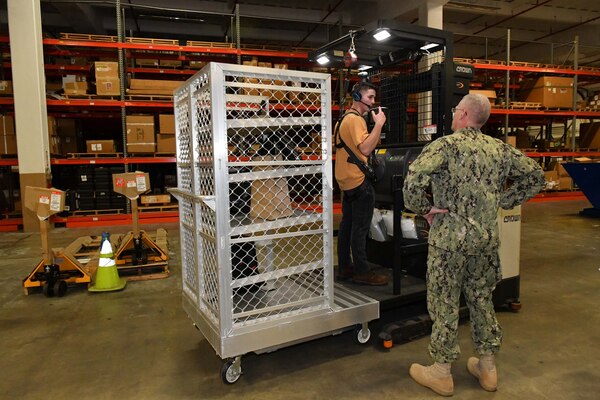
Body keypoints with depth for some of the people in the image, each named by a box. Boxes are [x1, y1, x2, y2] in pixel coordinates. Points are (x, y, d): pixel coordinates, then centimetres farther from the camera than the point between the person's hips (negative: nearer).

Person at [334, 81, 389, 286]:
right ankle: (362, 271, 4)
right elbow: (365, 148, -26)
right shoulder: (355, 119, -16)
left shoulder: (344, 118, 15)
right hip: (359, 181, -10)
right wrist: (379, 124, -21)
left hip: (346, 180, 10)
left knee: (347, 225, 13)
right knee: (360, 228, -4)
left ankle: (345, 267, 21)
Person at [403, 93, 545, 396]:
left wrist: (423, 209, -11)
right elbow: (535, 176, 15)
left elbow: (413, 180, -27)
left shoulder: (445, 145, -12)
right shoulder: (499, 149, 7)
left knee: (444, 303, 6)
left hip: (449, 237, -6)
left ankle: (441, 373, 20)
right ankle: (487, 367, 32)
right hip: (487, 237, 6)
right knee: (482, 299, 19)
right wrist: (502, 202, 12)